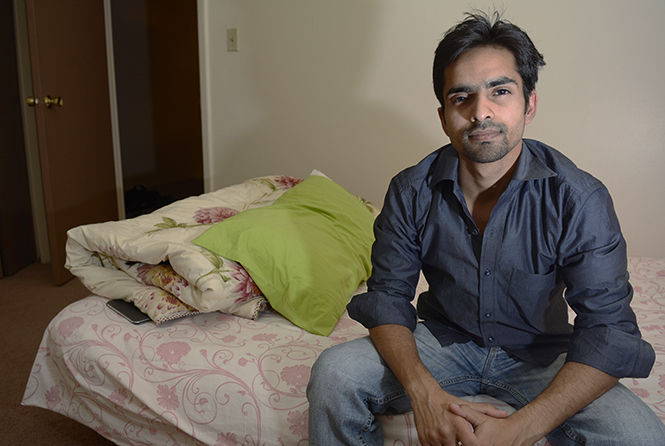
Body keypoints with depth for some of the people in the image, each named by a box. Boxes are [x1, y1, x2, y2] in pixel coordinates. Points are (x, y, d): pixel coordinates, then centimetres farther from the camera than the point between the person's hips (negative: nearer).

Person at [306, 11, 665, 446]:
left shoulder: (579, 199, -17)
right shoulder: (411, 192, -11)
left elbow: (609, 331, -20)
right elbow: (388, 296, -8)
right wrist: (424, 392, -28)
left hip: (539, 355, 0)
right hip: (442, 342, 1)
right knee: (333, 373, -23)